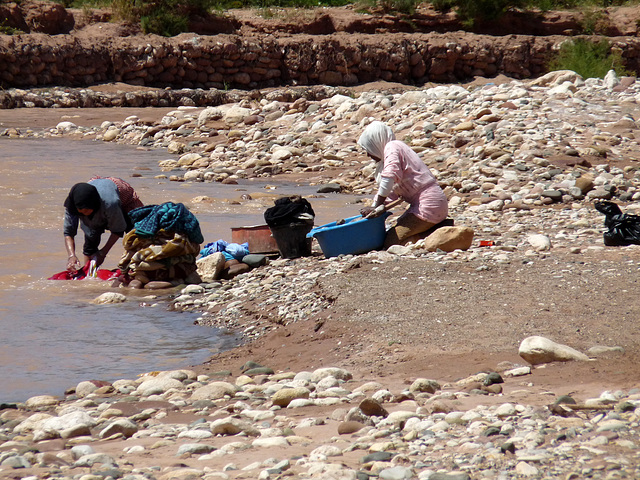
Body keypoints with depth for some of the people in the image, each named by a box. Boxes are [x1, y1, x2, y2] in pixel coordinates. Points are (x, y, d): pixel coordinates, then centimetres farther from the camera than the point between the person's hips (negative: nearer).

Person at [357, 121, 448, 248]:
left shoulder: (392, 147, -8)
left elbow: (390, 177, -23)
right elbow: (393, 192, 18)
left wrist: (376, 207, -16)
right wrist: (380, 207, 4)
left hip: (427, 206, -10)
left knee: (390, 242, -11)